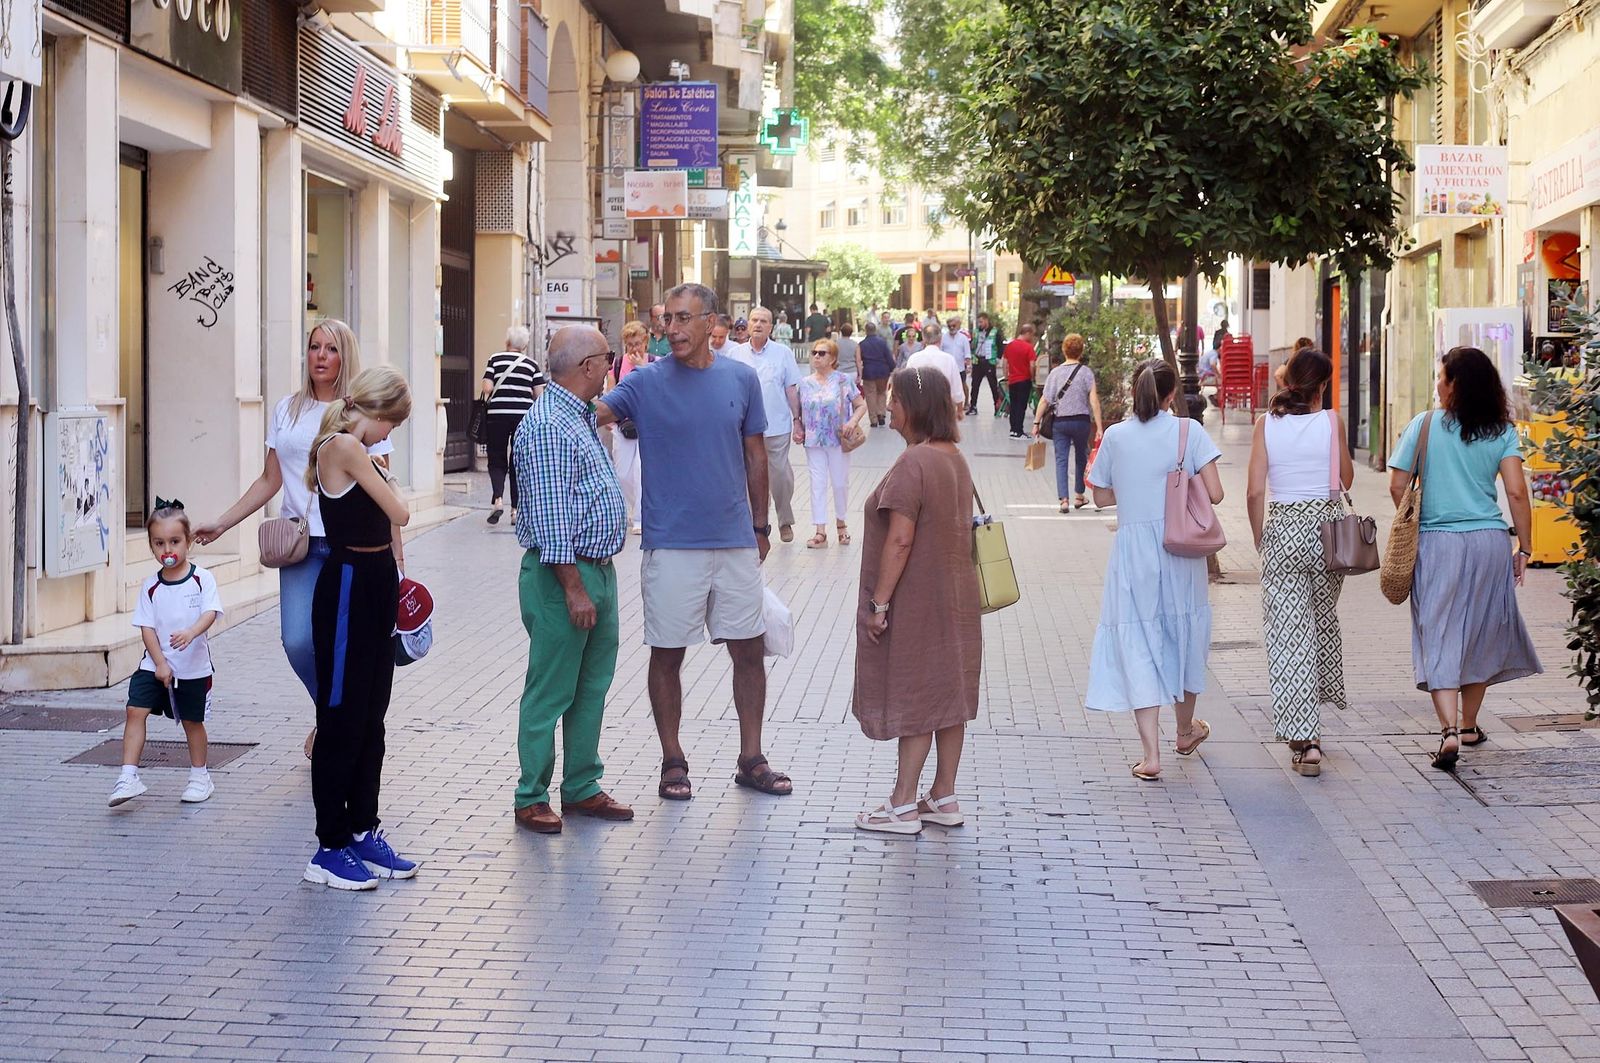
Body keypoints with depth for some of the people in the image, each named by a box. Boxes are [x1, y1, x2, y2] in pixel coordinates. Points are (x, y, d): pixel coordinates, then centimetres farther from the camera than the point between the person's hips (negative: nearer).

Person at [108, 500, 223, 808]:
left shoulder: (202, 578, -6)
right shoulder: (151, 586, 0)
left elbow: (210, 612, -17)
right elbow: (146, 627, -1)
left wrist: (191, 632, -37)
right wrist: (160, 663, -10)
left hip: (194, 666, -2)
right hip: (155, 664, 2)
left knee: (192, 720, 10)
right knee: (136, 710, -12)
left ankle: (199, 776, 29)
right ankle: (129, 777, -11)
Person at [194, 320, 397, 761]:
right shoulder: (287, 410, 12)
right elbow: (270, 481, 16)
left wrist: (396, 550, -3)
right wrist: (221, 524, 12)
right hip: (302, 543, 2)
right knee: (298, 641, -11)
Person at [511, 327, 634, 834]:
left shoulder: (582, 416, 14)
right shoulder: (549, 425, -18)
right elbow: (550, 517, -21)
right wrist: (574, 588, -22)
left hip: (598, 570, 10)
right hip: (563, 573, -10)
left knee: (593, 687, 14)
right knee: (550, 692, -2)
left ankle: (581, 787, 23)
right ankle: (532, 798, 6)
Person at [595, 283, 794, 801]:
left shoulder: (741, 379, 4)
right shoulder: (646, 382, -4)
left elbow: (755, 455, 11)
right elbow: (594, 412, -18)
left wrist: (760, 525, 12)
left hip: (735, 540, 2)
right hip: (671, 541, -2)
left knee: (748, 650, 7)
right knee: (667, 655, 5)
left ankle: (751, 758, 20)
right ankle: (673, 762, 18)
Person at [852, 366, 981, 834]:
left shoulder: (913, 463, -20)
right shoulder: (956, 458, 8)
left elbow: (900, 540, -24)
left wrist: (879, 602, -19)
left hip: (917, 602, -9)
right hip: (954, 597, 9)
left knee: (914, 699, -2)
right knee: (948, 694, 12)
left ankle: (903, 805, 5)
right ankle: (944, 798, 20)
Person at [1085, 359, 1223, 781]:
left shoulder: (1115, 436, -2)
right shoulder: (1188, 431, -6)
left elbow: (1102, 496, 7)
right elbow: (1214, 493, -11)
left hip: (1132, 551, 0)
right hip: (1181, 551, 1)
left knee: (1138, 645, 1)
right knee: (1183, 634, 20)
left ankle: (1151, 752, -7)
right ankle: (1186, 728, 40)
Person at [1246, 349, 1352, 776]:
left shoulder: (1267, 424, -4)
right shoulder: (1331, 421, -4)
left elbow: (1255, 492, -5)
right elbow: (1346, 480, 8)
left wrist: (1260, 539, 8)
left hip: (1282, 528, -1)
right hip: (1327, 526, 1)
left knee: (1288, 634, 0)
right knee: (1323, 620, 22)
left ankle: (1304, 739, -7)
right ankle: (1318, 700, 37)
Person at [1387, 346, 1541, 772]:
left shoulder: (1423, 425, -3)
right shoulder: (1501, 432, 0)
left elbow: (1398, 487, -3)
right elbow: (1516, 493, -7)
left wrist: (1415, 526, 14)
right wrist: (1524, 549, 1)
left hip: (1436, 545, -2)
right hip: (1489, 543, 2)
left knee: (1439, 638, -1)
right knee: (1480, 633, 17)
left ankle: (1449, 731, -17)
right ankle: (1469, 725, 29)